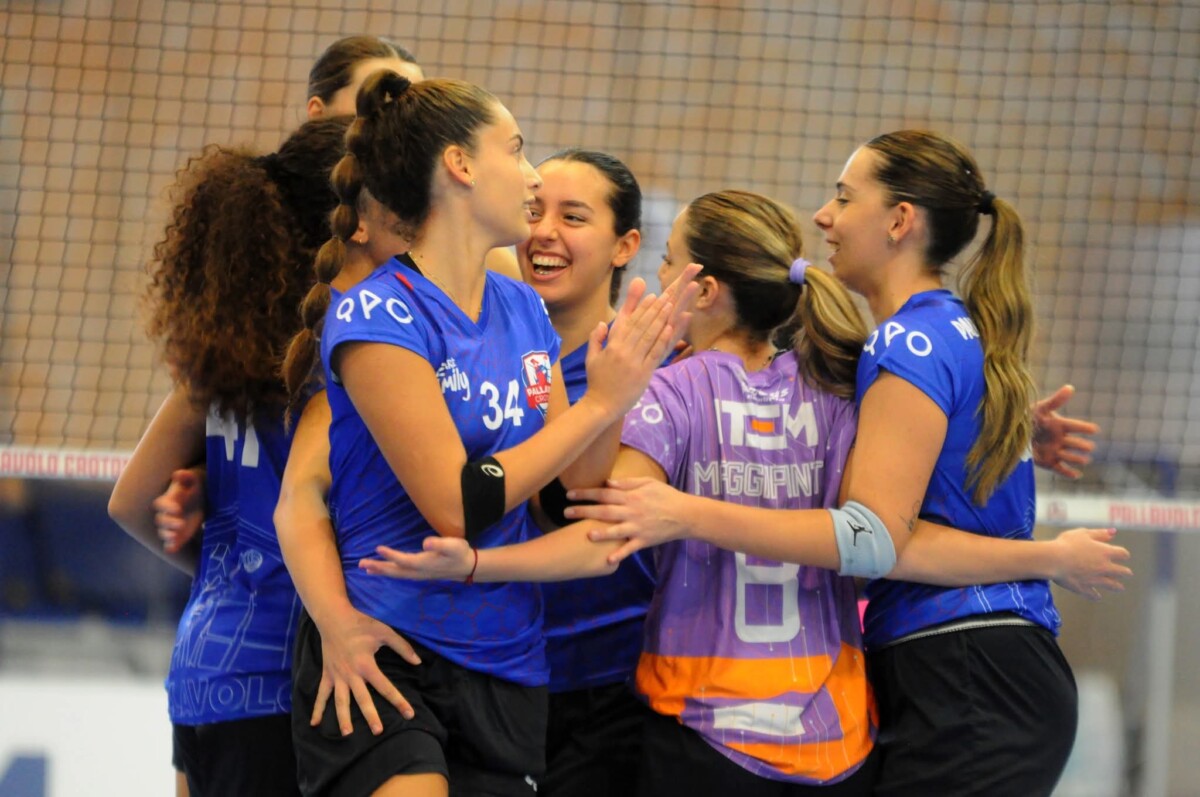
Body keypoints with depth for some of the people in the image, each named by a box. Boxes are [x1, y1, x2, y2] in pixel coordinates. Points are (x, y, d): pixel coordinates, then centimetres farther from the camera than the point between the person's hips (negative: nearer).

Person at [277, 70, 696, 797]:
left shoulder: (523, 309, 11)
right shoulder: (378, 314, -10)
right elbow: (455, 503, -17)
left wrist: (626, 378, -6)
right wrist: (600, 404, -12)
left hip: (508, 676, 7)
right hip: (385, 664, -7)